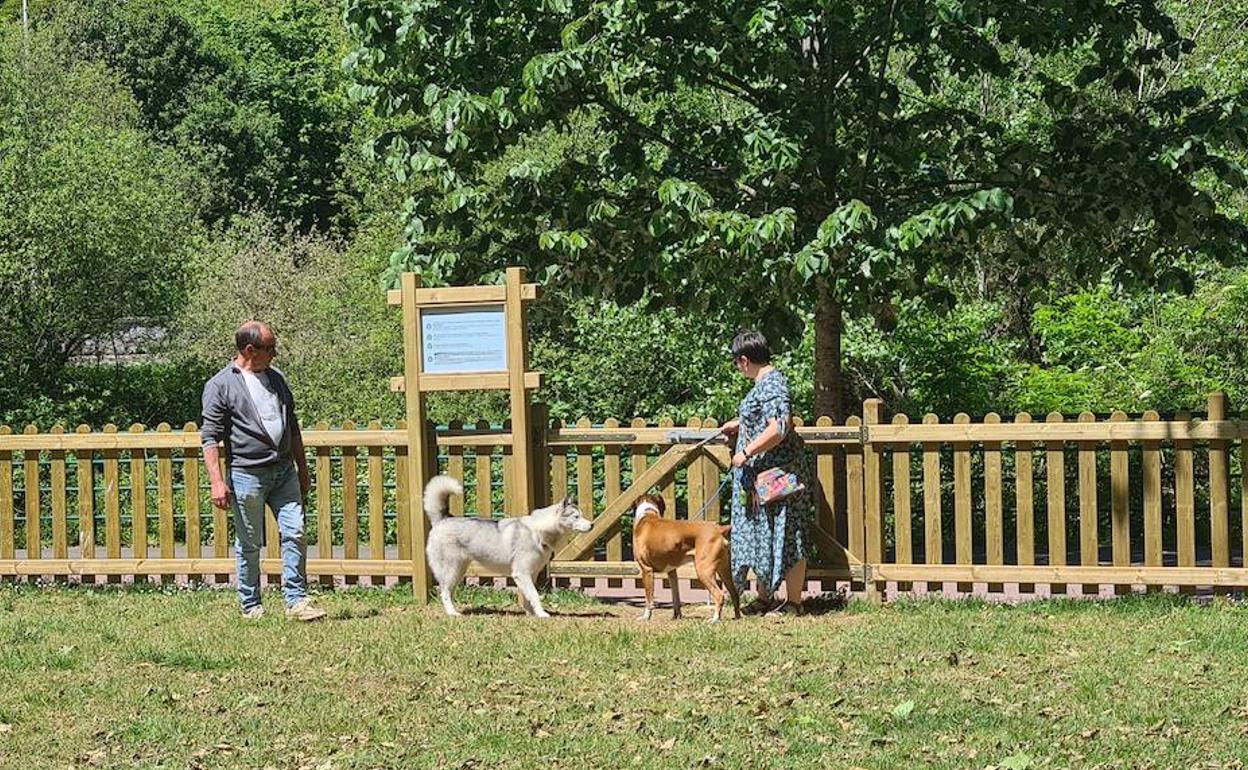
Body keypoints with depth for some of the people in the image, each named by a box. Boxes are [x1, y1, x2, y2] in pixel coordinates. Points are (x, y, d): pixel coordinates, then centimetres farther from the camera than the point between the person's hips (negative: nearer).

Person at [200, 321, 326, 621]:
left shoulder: (276, 379, 14)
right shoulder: (221, 385, -5)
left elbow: (293, 428, 22)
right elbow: (210, 437, -8)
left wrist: (302, 469, 21)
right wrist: (217, 481, -17)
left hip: (284, 472, 5)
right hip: (247, 475, -5)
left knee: (295, 534, -3)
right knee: (249, 545, 3)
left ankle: (296, 601, 2)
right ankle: (251, 606, 13)